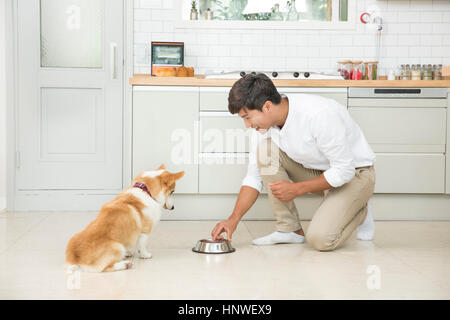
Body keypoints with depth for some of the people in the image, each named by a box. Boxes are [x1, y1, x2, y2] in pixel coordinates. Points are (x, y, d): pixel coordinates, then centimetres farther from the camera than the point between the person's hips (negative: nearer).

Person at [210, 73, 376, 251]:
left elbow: (344, 171, -26)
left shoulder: (319, 115, -33)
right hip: (317, 170, 7)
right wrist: (233, 220, -11)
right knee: (265, 149, -17)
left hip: (355, 173, -7)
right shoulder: (265, 123, -10)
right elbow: (254, 176, -3)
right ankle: (289, 228, -8)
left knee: (319, 239, -26)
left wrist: (296, 189, -21)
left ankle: (359, 212, 8)